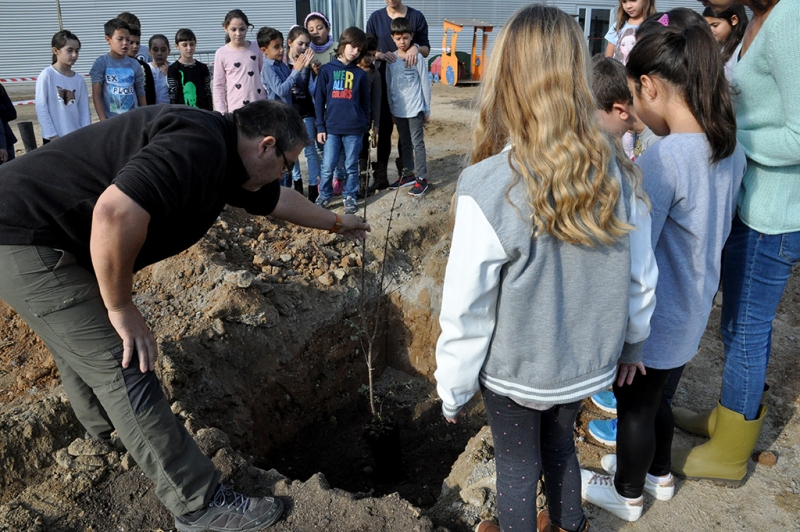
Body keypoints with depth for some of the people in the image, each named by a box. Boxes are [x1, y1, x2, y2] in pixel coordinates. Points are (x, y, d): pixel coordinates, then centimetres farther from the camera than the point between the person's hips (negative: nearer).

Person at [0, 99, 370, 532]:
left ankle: (105, 434, 57)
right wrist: (121, 308, -24)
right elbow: (116, 212, -38)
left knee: (81, 344, 30)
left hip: (39, 235, 11)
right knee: (123, 371, -8)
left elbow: (278, 200, 27)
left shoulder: (223, 158, 9)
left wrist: (336, 223, 40)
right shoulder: (200, 144, -23)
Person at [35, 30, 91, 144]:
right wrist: (52, 135, -12)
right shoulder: (47, 75, -7)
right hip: (54, 137, -4)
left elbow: (84, 111, 6)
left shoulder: (79, 80, 5)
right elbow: (41, 108, -9)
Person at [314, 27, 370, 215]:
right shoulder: (327, 70, 1)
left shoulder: (360, 74, 5)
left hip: (354, 128, 1)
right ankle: (324, 195, 21)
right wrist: (320, 126, -1)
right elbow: (319, 100, 2)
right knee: (327, 166, 2)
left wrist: (364, 124, 8)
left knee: (351, 166, 9)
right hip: (331, 127, -1)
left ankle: (350, 196, 23)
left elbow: (365, 102, 10)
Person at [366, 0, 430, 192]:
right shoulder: (376, 18, 2)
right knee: (384, 130, 2)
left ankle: (404, 173, 20)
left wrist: (416, 48, -20)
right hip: (384, 80, 1)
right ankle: (380, 177, 8)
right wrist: (380, 55, -16)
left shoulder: (416, 17, 0)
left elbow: (427, 50, 2)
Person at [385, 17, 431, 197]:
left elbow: (425, 84, -5)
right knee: (405, 143, 15)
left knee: (417, 143, -1)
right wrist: (391, 108, 10)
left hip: (415, 108, -5)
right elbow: (389, 85, 10)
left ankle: (422, 178, 5)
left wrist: (427, 110, -4)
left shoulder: (418, 58, -8)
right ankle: (408, 174, 27)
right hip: (398, 109, 5)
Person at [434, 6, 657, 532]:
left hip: (516, 372, -4)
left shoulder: (487, 188, -29)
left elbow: (466, 310, -21)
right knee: (560, 443, 29)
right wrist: (630, 346, 16)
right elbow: (641, 281, -3)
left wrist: (453, 390, -5)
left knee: (518, 465, 20)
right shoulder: (618, 173, -15)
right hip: (589, 366, 5)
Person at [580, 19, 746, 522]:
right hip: (692, 313, 7)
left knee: (635, 407, 16)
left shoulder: (663, 159, -29)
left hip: (655, 323, -7)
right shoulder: (730, 149, -3)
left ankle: (627, 495, 40)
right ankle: (658, 473, 51)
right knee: (659, 399, 28)